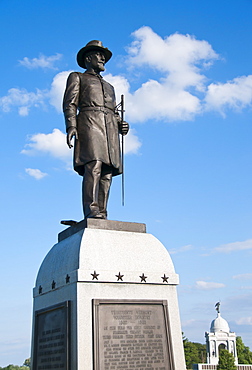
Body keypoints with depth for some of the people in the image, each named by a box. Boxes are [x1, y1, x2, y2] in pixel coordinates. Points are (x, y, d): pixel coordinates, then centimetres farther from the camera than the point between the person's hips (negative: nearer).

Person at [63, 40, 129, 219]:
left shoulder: (109, 86, 36)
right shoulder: (77, 77, 20)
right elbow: (70, 103, 6)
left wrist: (121, 126, 7)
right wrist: (71, 126, -11)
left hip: (109, 129, 5)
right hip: (89, 122, -5)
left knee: (107, 173, -8)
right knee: (93, 167, -23)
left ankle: (102, 214, -11)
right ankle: (92, 213, -29)